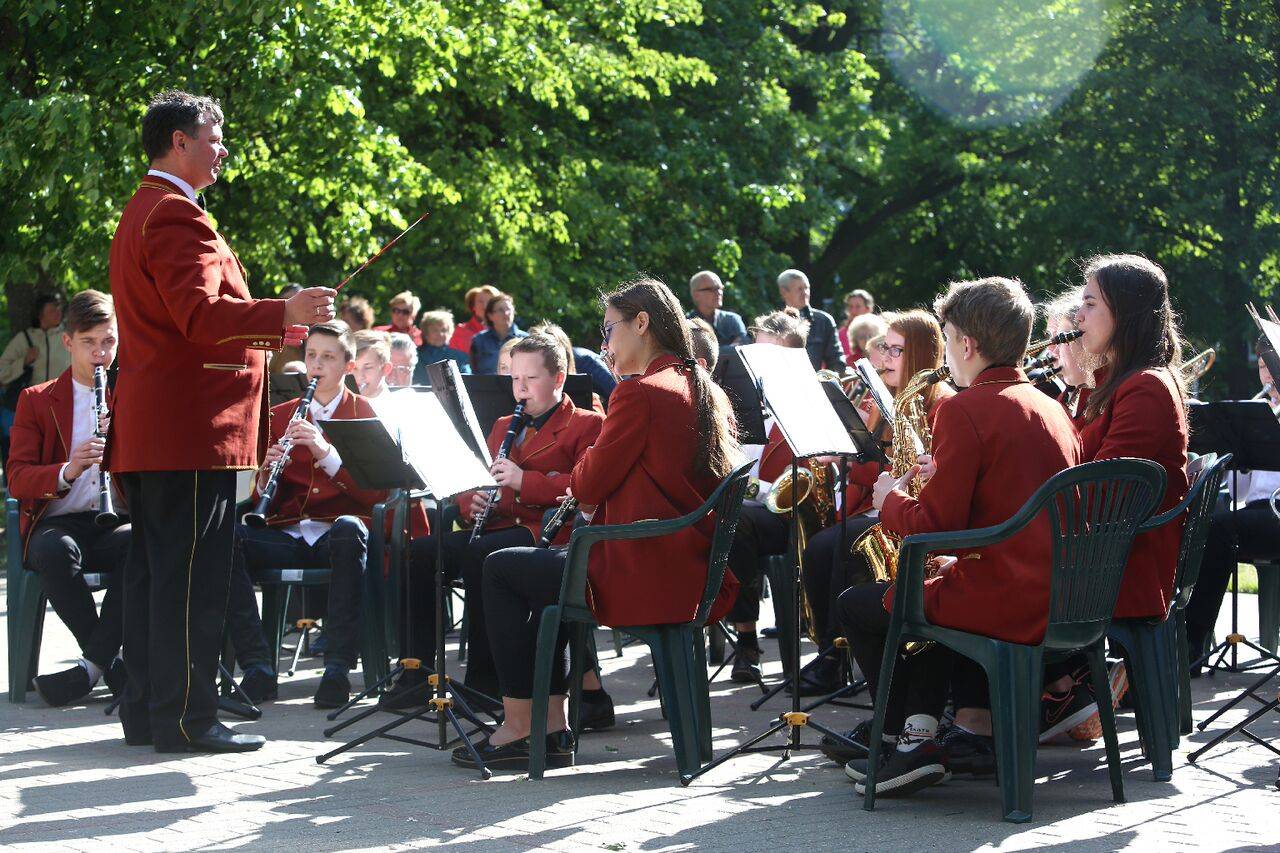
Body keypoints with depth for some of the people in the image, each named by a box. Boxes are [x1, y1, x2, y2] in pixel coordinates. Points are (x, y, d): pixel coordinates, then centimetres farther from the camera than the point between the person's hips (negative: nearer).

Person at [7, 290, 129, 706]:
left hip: (117, 521, 1)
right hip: (57, 522, -1)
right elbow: (17, 480, 0)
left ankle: (92, 664, -31)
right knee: (55, 551, -38)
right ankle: (115, 668, -26)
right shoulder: (36, 401, 11)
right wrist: (66, 471, -20)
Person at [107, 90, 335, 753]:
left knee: (152, 569, 12)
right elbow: (197, 311, -24)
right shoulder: (175, 214, -13)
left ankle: (146, 711, 17)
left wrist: (274, 331, 31)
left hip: (145, 435, 11)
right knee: (191, 577, -8)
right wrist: (283, 315, -31)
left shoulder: (139, 214, 22)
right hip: (191, 429, -11)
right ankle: (185, 718, -7)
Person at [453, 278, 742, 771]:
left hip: (646, 579, -9)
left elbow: (589, 485, -10)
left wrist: (576, 476, 11)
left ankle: (517, 729, 12)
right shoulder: (706, 392, 11)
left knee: (500, 569, 10)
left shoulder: (640, 393, -15)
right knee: (550, 567, 29)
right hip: (698, 576, 9)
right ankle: (552, 728, 24)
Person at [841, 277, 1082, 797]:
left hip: (1004, 604, -8)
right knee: (942, 591, 35)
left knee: (857, 605, 12)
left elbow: (934, 528, -15)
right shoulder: (1050, 408, 11)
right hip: (1058, 599, 8)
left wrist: (890, 500, 3)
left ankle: (910, 740, 11)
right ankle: (975, 726, 25)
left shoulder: (964, 410, -13)